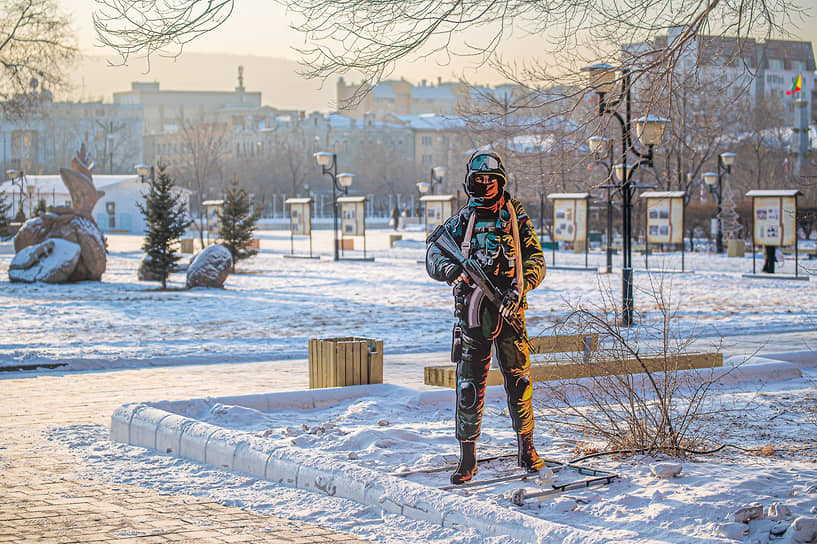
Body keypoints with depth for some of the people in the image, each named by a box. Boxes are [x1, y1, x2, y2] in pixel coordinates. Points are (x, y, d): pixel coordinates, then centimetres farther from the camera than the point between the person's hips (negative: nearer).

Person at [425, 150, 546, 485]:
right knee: (468, 385, 0)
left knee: (519, 379, 0)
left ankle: (526, 449, 16)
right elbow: (433, 256, 6)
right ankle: (467, 457, 7)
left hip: (508, 310, 0)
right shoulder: (460, 221, 11)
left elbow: (536, 261, 4)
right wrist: (452, 269, -17)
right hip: (471, 310, 1)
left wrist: (518, 288, -14)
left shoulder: (517, 220, 8)